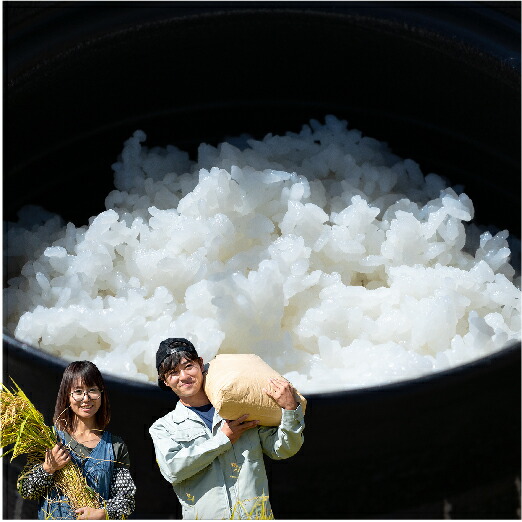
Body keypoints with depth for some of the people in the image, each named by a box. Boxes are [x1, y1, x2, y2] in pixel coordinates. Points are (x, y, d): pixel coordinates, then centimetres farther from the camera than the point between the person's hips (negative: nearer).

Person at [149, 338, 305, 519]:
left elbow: (282, 450, 13)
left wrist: (290, 408, -2)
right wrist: (224, 439, -2)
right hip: (203, 516, -1)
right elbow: (172, 469, -5)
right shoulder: (162, 428, 14)